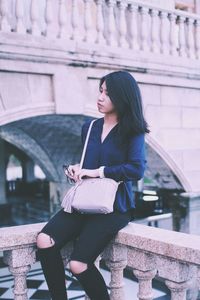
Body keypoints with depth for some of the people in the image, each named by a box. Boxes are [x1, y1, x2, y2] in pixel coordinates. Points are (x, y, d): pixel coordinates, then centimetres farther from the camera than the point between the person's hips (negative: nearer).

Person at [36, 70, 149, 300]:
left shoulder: (132, 132, -2)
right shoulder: (89, 128, 14)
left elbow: (137, 169, -17)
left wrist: (97, 172, -15)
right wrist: (76, 169, 2)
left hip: (113, 206, -5)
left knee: (78, 264, -20)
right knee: (44, 241, -19)